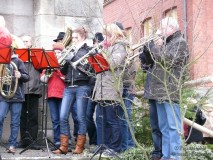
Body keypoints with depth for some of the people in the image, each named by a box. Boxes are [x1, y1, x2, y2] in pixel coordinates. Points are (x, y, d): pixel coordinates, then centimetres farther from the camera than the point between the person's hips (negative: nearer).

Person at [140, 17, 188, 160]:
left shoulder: (180, 43, -5)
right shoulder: (165, 42, 21)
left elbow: (167, 60, -19)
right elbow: (151, 62, 18)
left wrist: (155, 46, -9)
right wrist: (147, 47, 3)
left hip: (168, 93, -9)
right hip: (156, 91, 10)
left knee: (171, 126, -9)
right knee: (157, 126, 17)